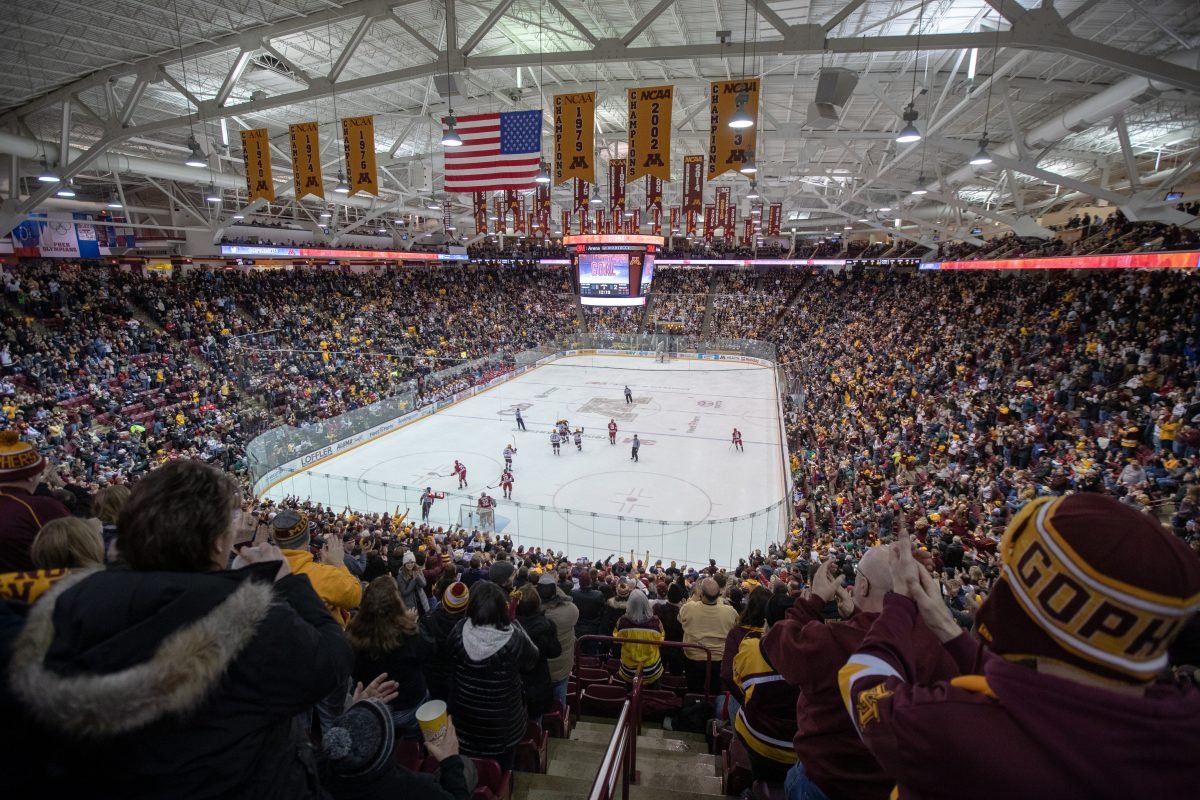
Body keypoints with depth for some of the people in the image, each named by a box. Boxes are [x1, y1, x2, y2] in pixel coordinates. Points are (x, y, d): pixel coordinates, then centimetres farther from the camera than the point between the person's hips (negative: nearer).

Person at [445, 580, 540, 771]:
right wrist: (515, 624, -6)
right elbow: (532, 661, -8)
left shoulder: (458, 632, -23)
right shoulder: (514, 639, -30)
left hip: (465, 718, 2)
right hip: (502, 722, -2)